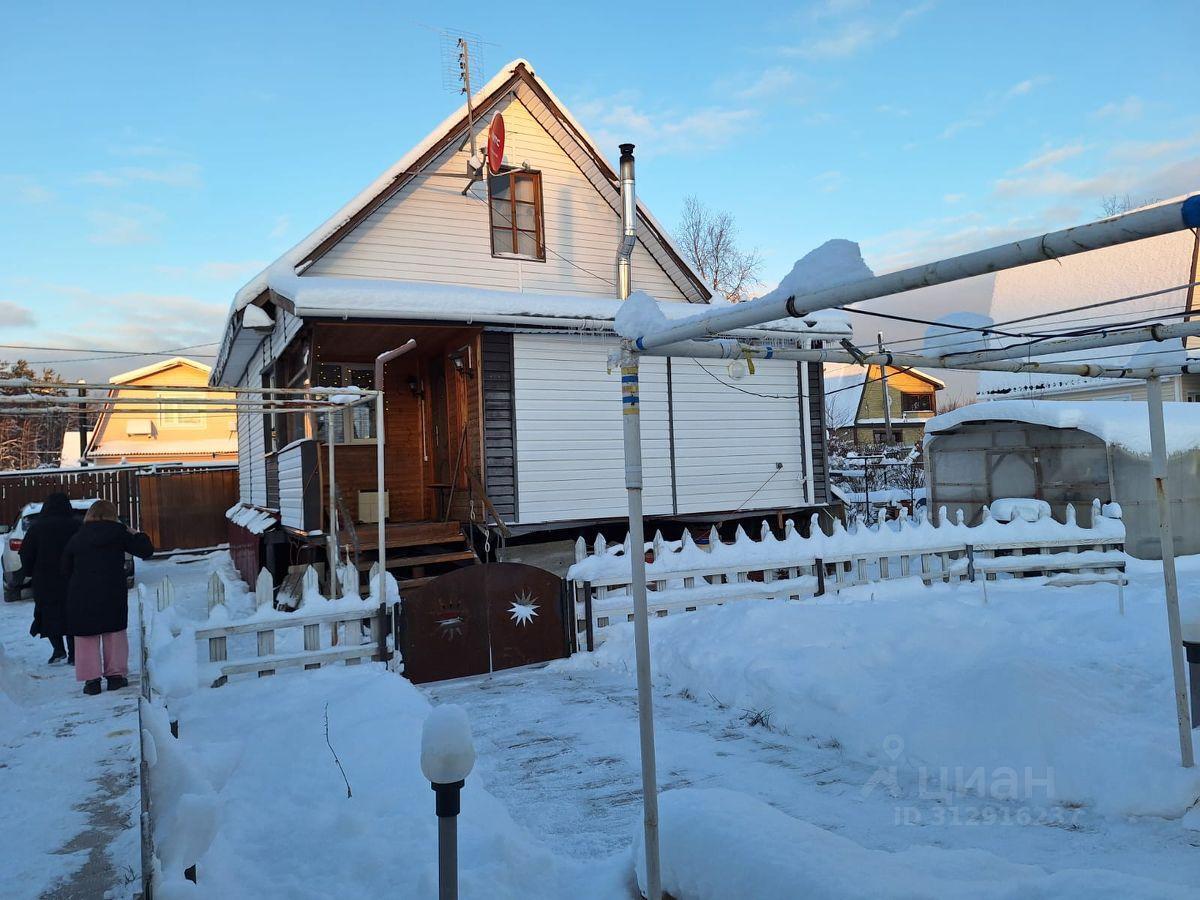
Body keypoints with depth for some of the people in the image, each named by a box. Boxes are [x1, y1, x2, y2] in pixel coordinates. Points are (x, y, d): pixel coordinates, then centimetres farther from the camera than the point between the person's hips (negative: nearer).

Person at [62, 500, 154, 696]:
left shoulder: (76, 538, 8)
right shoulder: (118, 533, 0)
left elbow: (65, 569, 12)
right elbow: (146, 550, 1)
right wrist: (136, 535, 17)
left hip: (81, 595, 1)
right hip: (113, 593, -1)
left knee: (86, 637, 10)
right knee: (114, 633, 11)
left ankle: (91, 678, 8)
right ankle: (115, 674, 12)